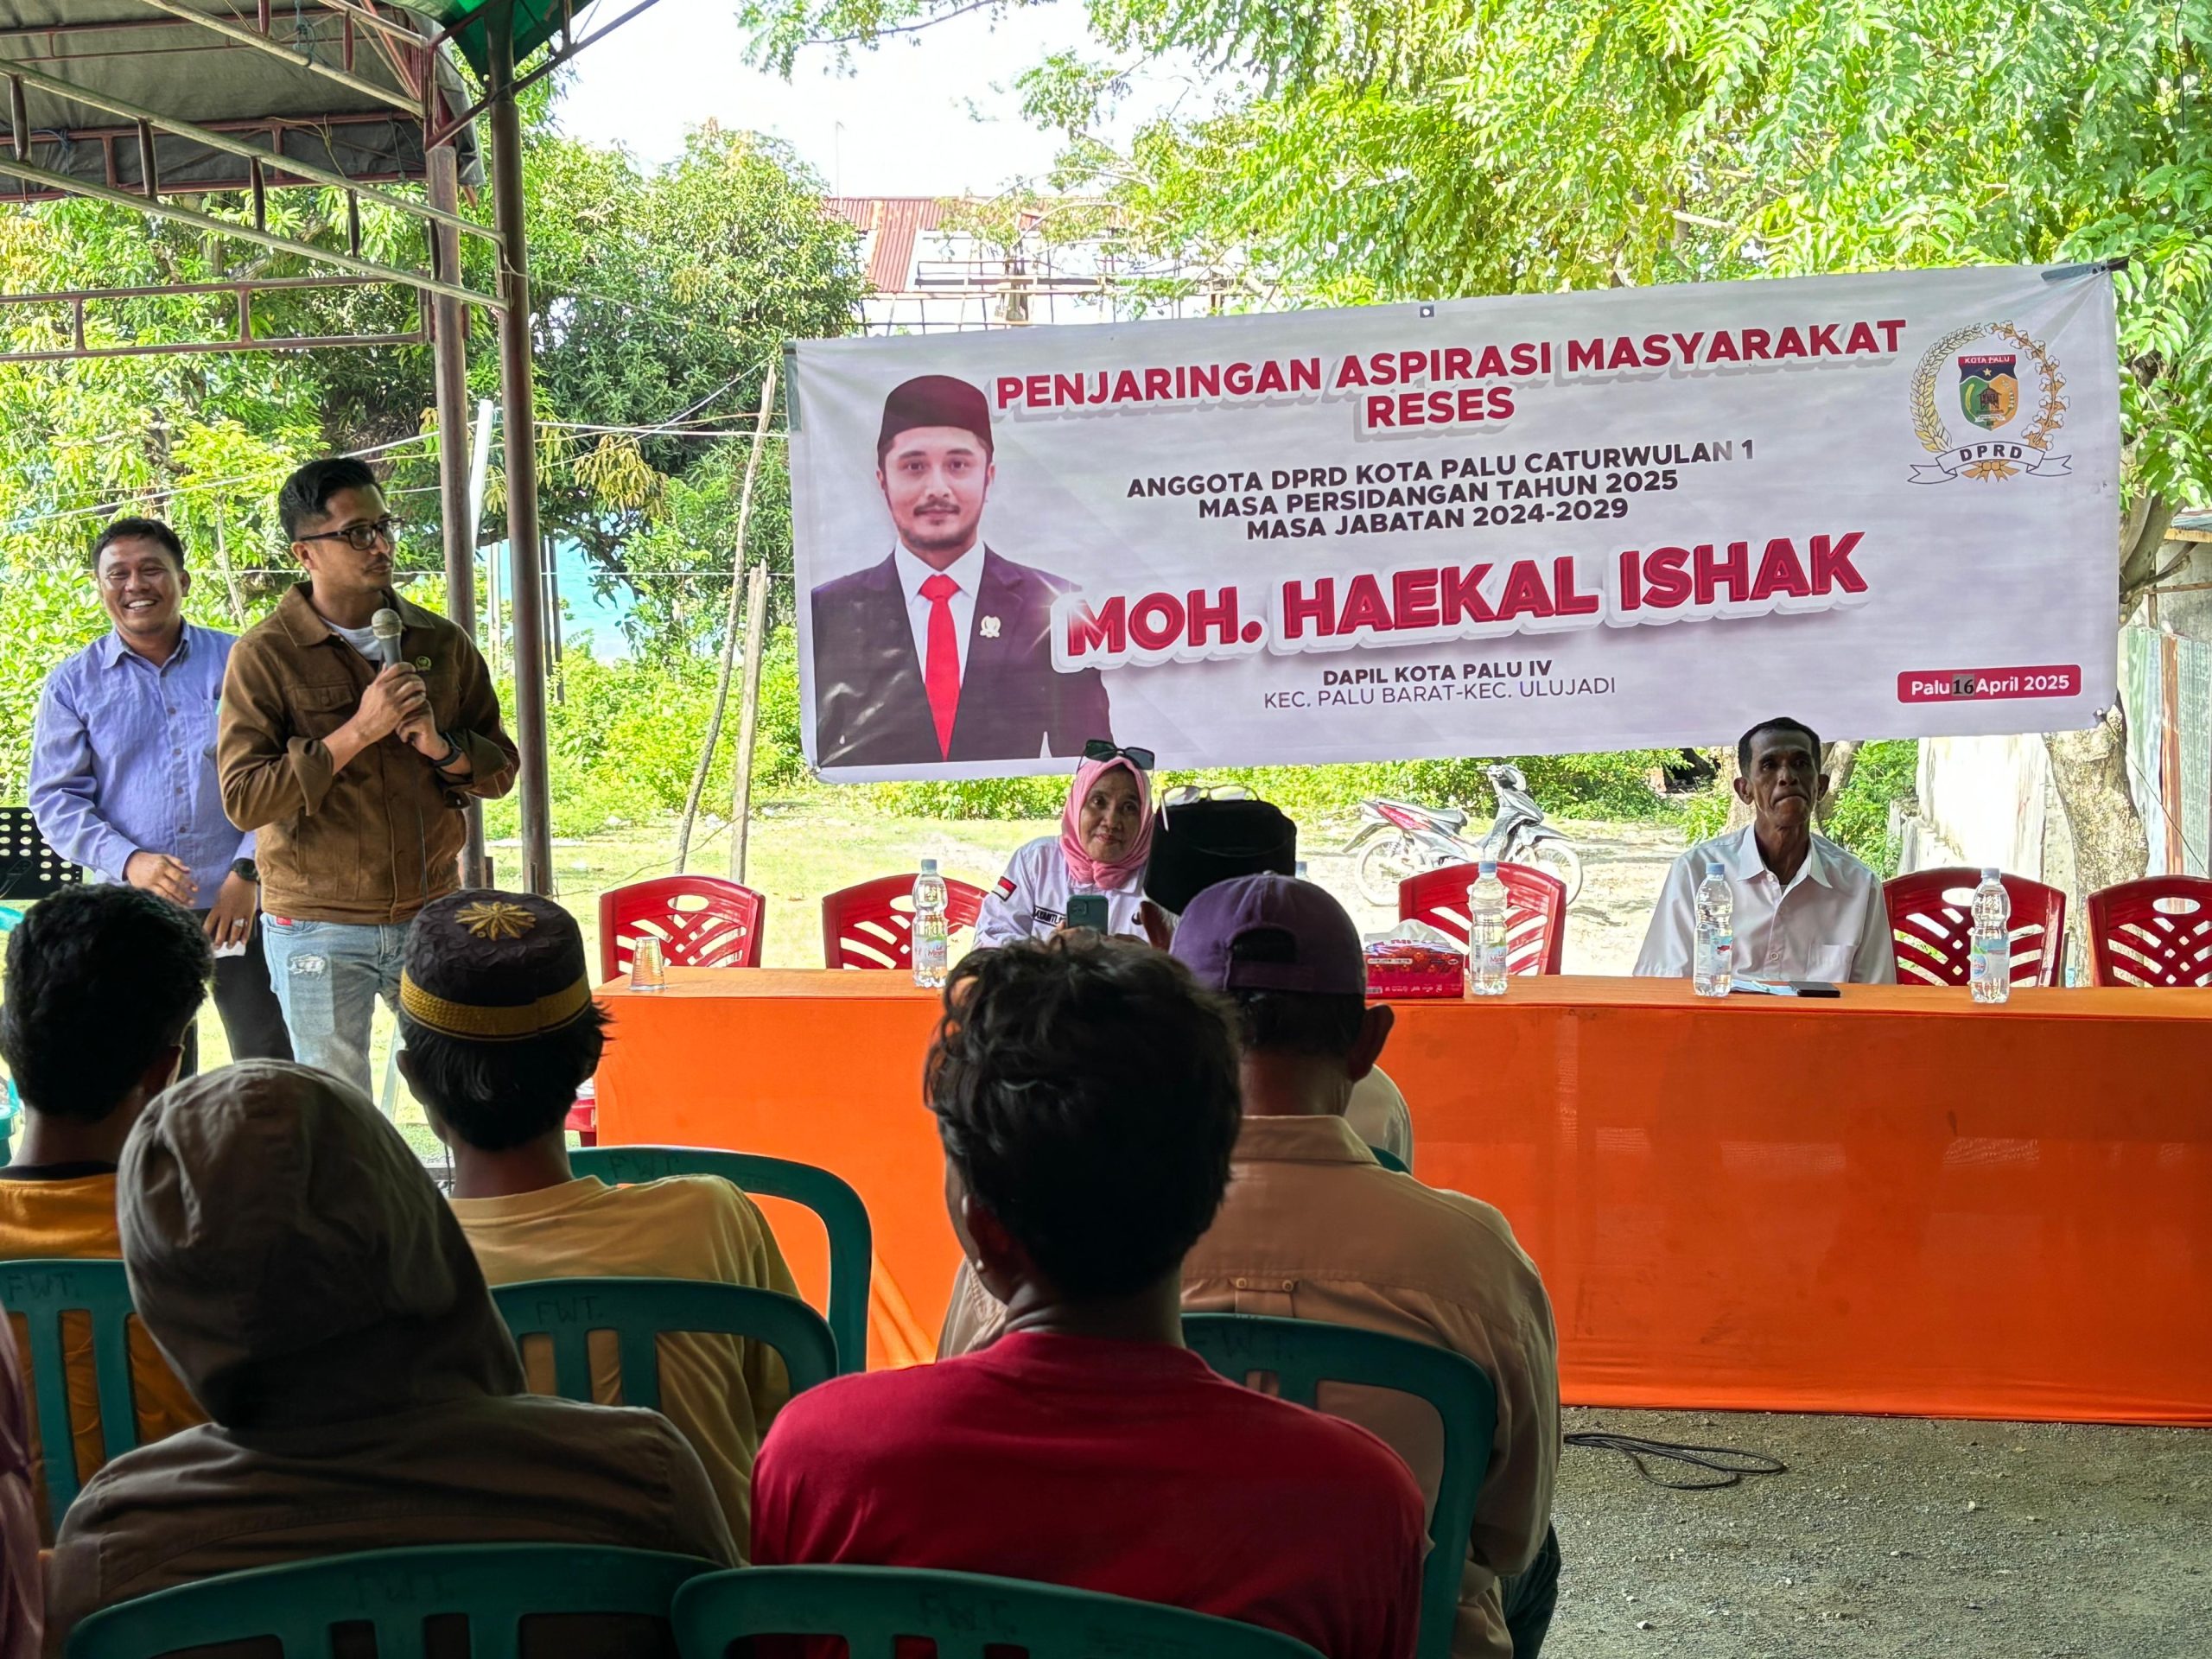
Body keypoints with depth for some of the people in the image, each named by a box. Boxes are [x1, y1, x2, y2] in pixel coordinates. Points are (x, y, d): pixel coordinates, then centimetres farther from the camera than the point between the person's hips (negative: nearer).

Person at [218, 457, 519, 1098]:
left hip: (432, 917, 3)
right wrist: (355, 733, -21)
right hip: (318, 932, -3)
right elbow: (243, 799, -14)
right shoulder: (265, 655, -6)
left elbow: (500, 770, 9)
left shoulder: (441, 643, 6)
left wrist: (441, 746, -12)